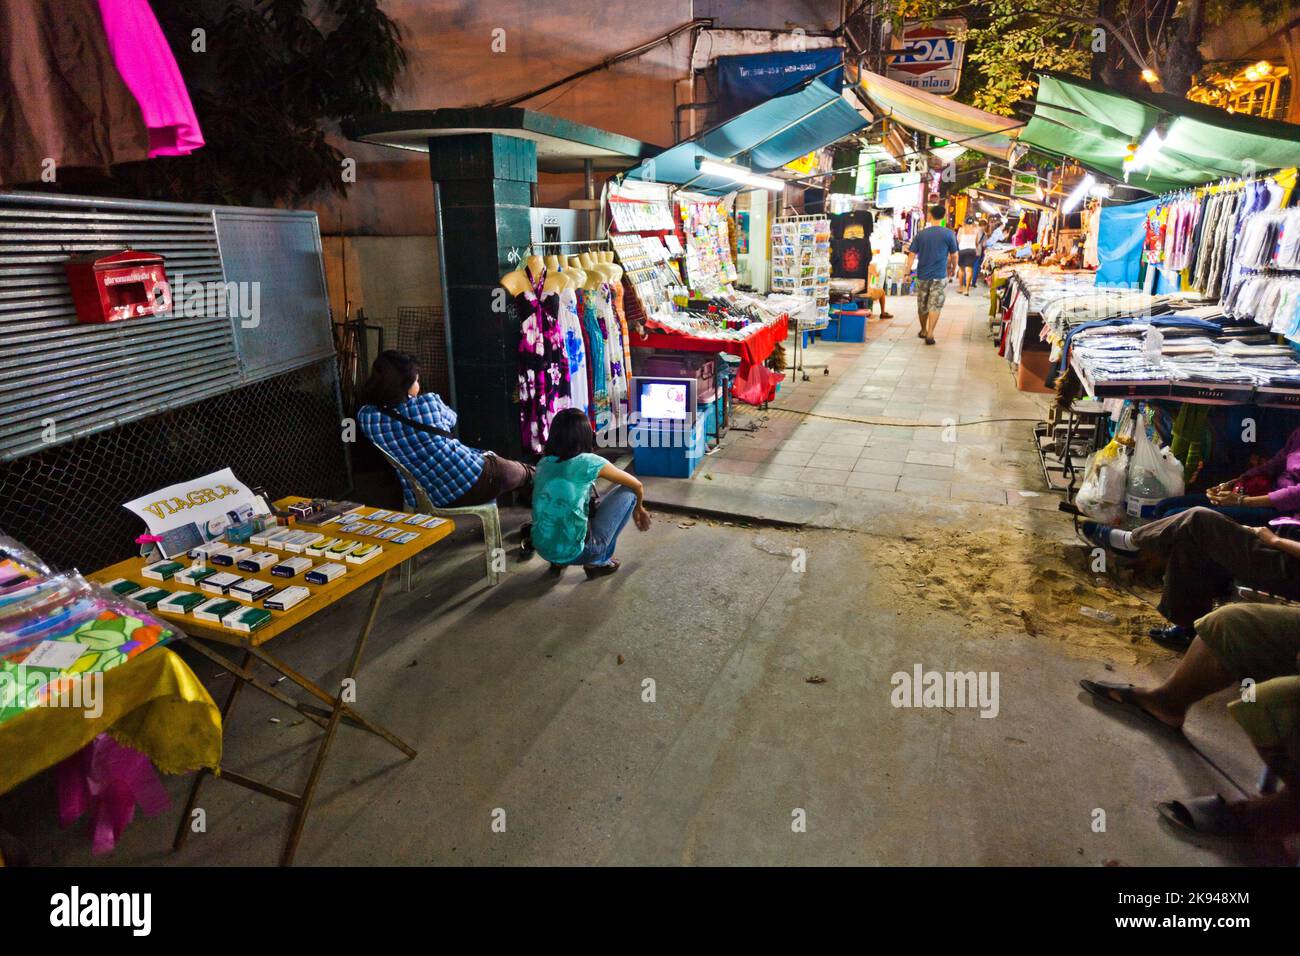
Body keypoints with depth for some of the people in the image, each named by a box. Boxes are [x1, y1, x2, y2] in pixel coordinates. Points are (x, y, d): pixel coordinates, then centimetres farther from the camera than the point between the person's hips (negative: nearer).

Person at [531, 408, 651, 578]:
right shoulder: (588, 462, -9)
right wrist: (638, 508, 27)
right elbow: (636, 485, 6)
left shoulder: (543, 463, 6)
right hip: (574, 552, -6)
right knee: (628, 492, 7)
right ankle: (598, 562, 12)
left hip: (542, 549, 7)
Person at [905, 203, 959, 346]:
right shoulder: (948, 234, -4)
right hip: (939, 275, -2)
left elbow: (912, 254, -2)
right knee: (935, 305, -2)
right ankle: (930, 334, -11)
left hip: (922, 275, 3)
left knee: (922, 305, 15)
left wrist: (908, 272, 1)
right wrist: (953, 269, 18)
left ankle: (923, 331, 30)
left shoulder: (921, 234, 1)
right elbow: (954, 255, 1)